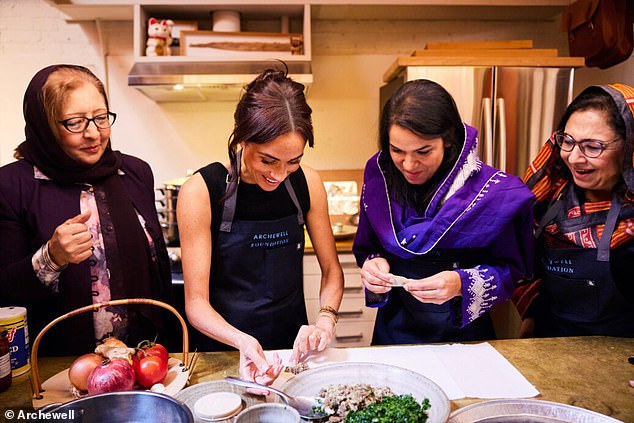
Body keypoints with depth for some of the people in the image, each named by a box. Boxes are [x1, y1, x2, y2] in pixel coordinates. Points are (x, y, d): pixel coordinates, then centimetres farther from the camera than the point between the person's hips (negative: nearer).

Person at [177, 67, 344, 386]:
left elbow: (332, 271, 3)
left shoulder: (307, 183, -6)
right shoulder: (200, 192, -16)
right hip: (226, 349, -2)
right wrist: (242, 341, -31)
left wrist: (325, 322, -14)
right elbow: (196, 304, -13)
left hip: (293, 348, 2)